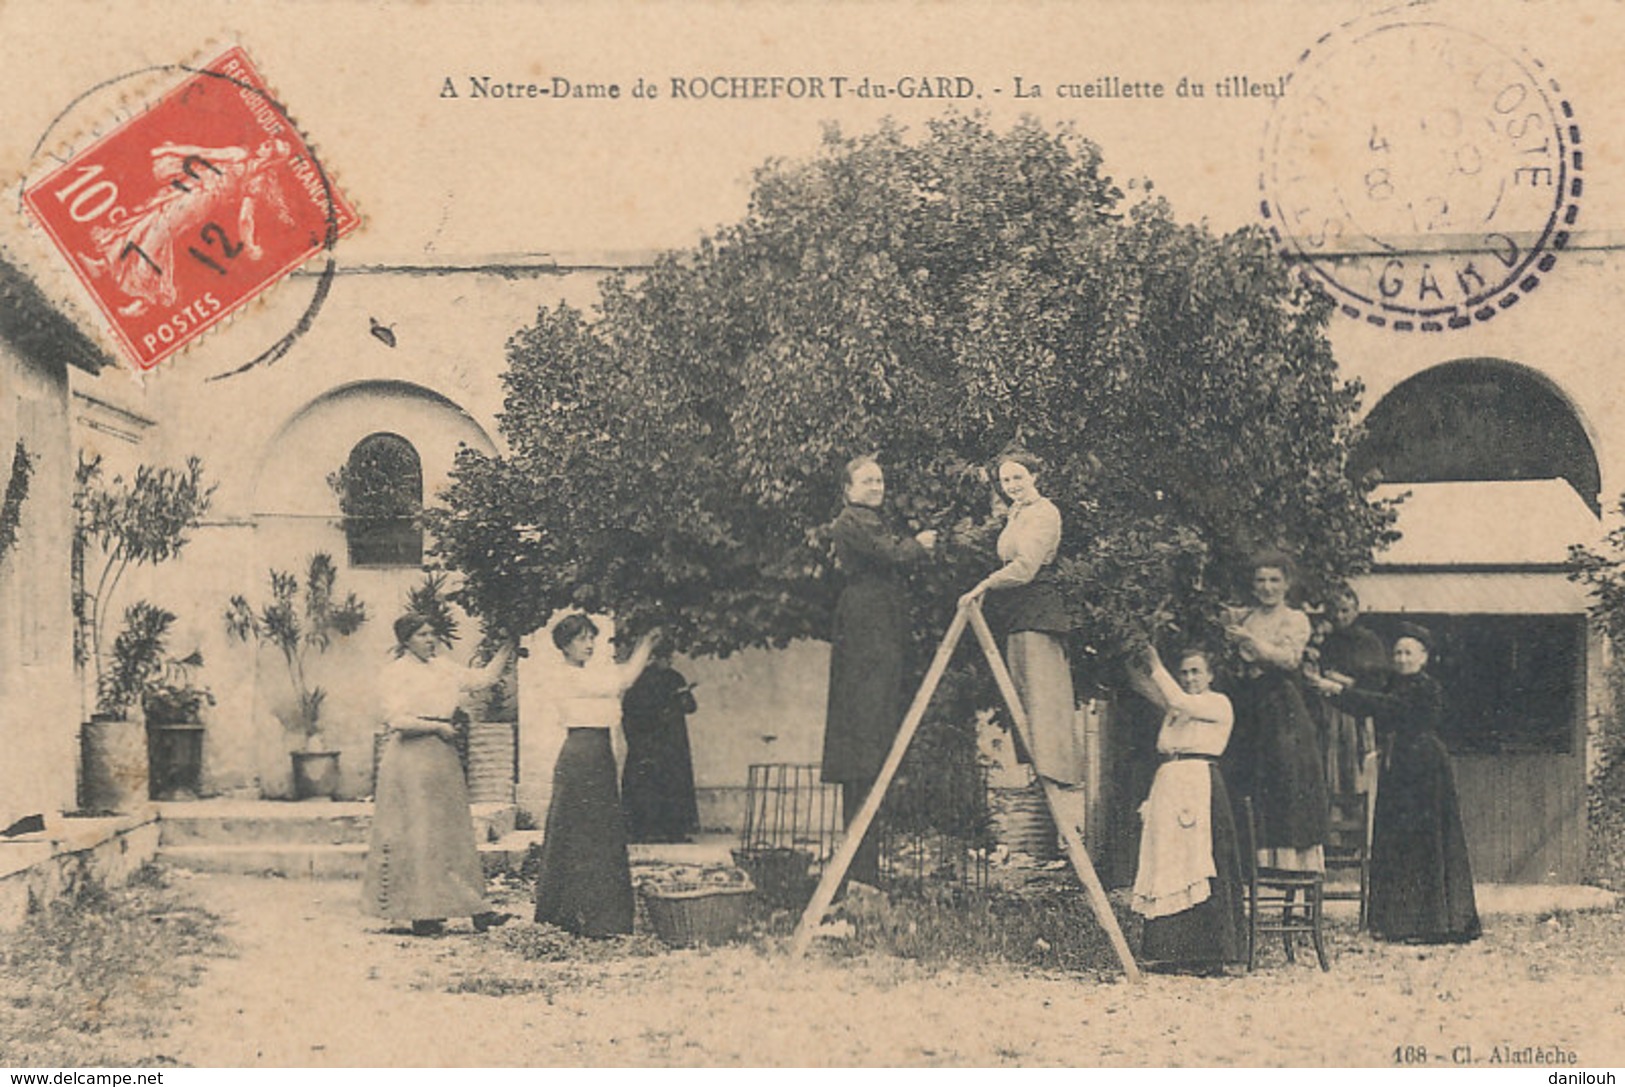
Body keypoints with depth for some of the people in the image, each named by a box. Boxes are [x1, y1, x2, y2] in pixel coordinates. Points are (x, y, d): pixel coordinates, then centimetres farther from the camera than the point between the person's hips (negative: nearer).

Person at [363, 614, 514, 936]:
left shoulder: (442, 668, 15)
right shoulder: (397, 671, -4)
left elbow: (482, 677, 15)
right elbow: (397, 720, -13)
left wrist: (508, 649, 6)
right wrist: (437, 727, -9)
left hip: (442, 755, 7)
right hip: (411, 759, -7)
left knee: (452, 831, 5)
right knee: (416, 834, -4)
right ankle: (419, 911, -1)